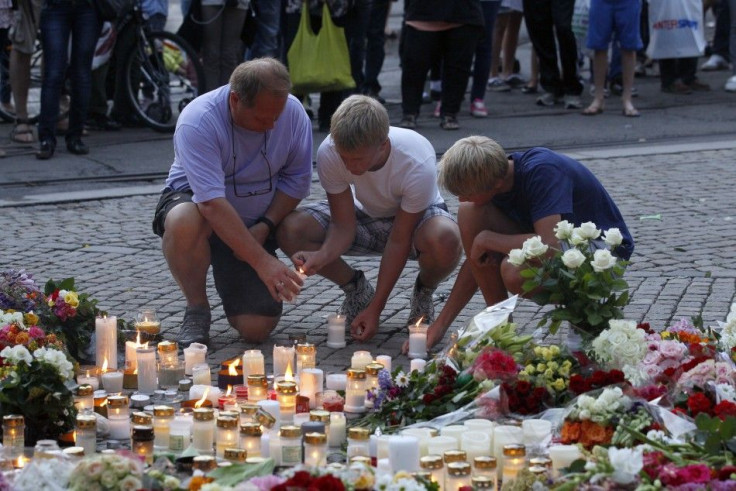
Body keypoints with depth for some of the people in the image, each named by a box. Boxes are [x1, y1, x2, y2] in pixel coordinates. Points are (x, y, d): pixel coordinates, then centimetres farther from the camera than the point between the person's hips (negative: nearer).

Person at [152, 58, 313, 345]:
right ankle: (196, 309, -14)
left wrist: (264, 227, -18)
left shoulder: (293, 112, -15)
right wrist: (262, 261, -41)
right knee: (184, 223, -42)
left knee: (256, 329, -12)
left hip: (253, 223, 3)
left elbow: (296, 180, -3)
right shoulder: (198, 121, -29)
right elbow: (212, 203, -36)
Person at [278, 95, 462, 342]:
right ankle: (356, 289, 3)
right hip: (365, 214, 3)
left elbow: (398, 241, -28)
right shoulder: (328, 153, -28)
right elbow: (344, 226, -20)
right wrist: (321, 257, -43)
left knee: (444, 240, -41)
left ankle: (424, 292, -3)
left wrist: (375, 308, -26)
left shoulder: (417, 164, -36)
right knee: (290, 230, -24)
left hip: (415, 217, -3)